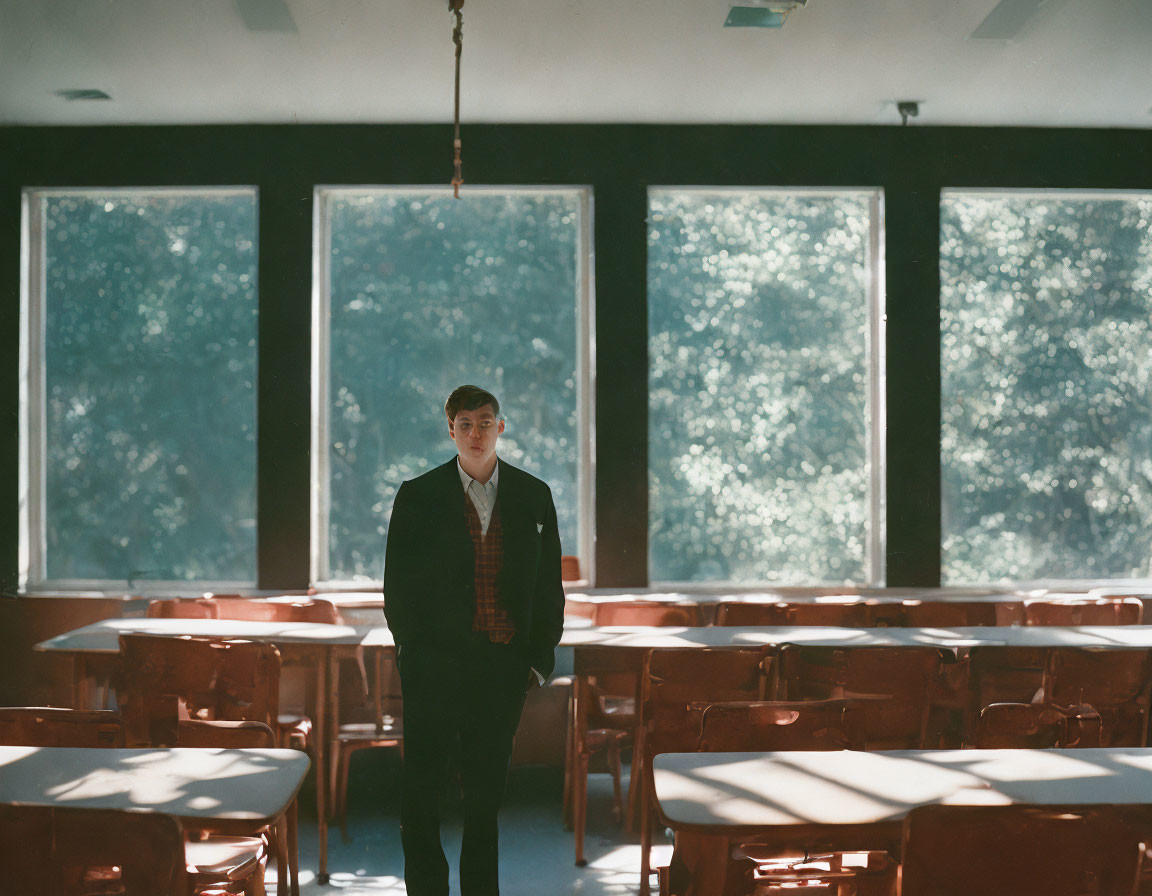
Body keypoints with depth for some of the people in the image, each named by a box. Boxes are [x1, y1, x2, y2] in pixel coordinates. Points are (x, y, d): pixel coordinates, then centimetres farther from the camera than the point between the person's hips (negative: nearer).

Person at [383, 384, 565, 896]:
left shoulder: (533, 497, 8)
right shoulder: (418, 497, 2)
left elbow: (549, 585, 10)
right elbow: (396, 585, 5)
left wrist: (541, 658, 4)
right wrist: (411, 650, 0)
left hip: (502, 666, 2)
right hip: (435, 665, -1)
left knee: (487, 788, 9)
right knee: (422, 787, 2)